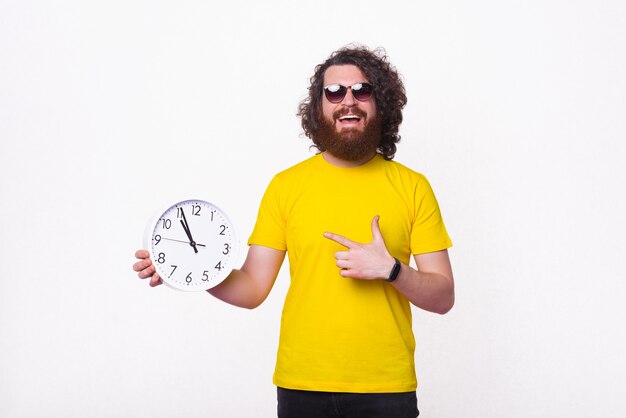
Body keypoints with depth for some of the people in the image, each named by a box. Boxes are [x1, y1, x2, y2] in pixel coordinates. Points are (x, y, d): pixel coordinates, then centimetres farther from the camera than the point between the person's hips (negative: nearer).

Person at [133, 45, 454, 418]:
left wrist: (391, 269, -16)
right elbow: (253, 289, 0)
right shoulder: (286, 185, 2)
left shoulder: (413, 187, 1)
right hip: (302, 386, 1)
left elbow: (443, 297, 1)